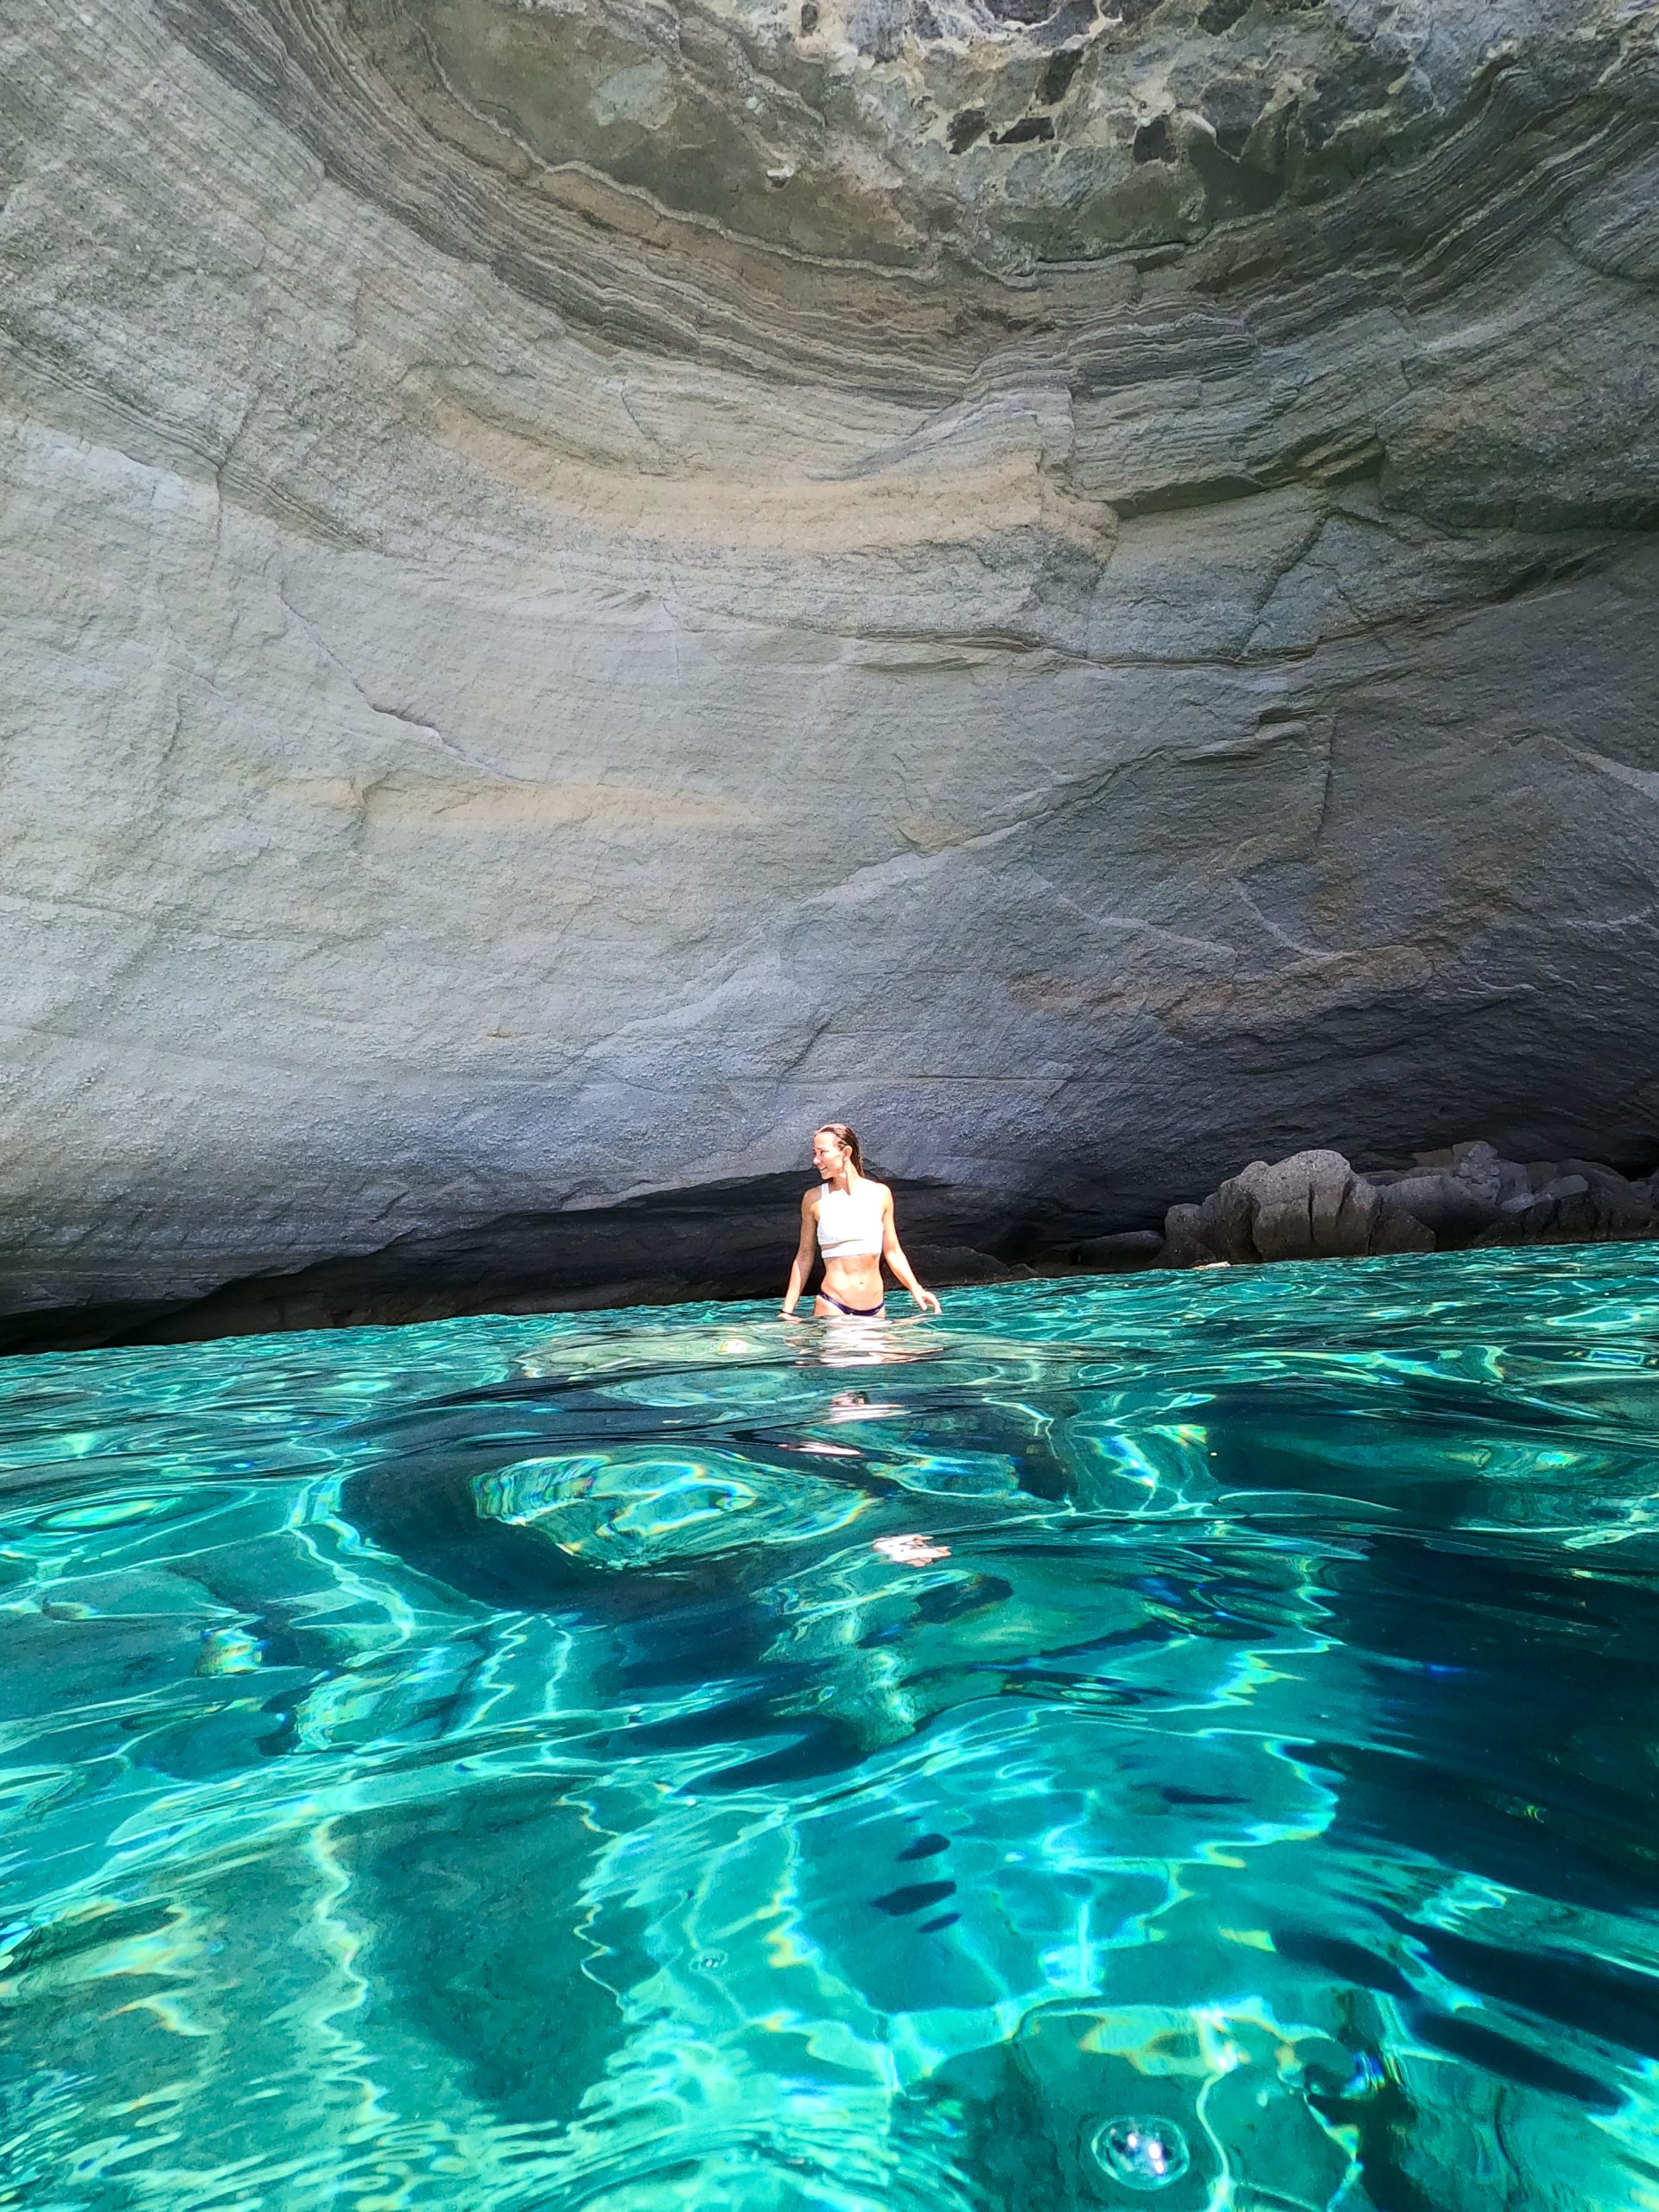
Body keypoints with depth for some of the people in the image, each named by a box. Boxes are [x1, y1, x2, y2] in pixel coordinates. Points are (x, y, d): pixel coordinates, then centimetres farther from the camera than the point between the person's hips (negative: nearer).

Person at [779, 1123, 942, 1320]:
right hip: (831, 1308, -2)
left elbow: (892, 1252, 12)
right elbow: (804, 1256, 8)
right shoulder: (814, 1199, 1)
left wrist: (916, 1289, 0)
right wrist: (788, 1310, 6)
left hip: (874, 1310, 2)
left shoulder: (880, 1193, 4)